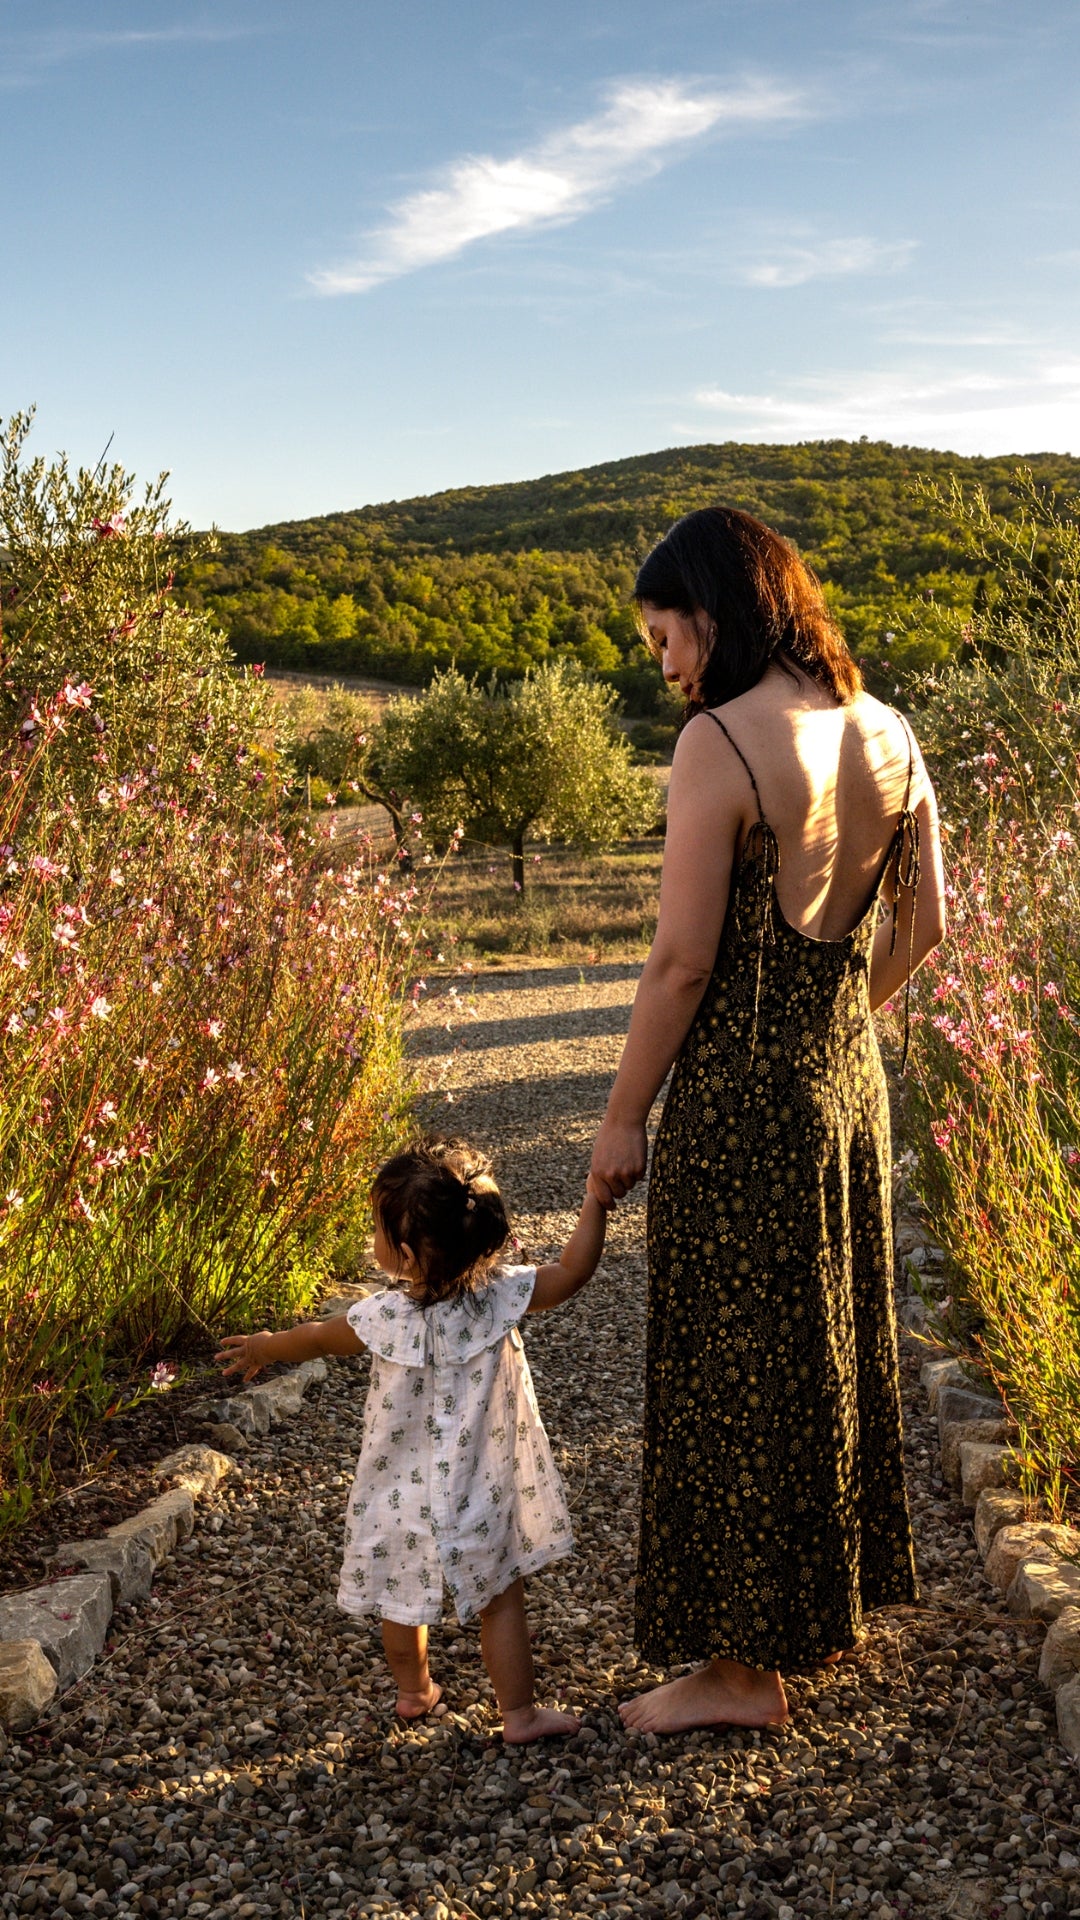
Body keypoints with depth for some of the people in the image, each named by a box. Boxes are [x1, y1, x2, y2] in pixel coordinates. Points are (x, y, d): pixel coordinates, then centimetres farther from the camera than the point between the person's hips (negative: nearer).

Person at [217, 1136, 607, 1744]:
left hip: (403, 1497, 1)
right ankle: (519, 1712, 22)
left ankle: (415, 1692, 41)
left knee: (404, 1601, 22)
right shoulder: (501, 1297, -21)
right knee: (503, 1600, 15)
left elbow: (314, 1338, -2)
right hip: (479, 1491, -1)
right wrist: (596, 1198, -8)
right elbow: (573, 1271, -14)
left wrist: (263, 1347, 18)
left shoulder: (385, 1318, -19)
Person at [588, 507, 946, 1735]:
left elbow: (682, 959, -19)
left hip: (738, 1095, -8)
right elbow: (922, 927, 10)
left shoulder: (719, 743, -18)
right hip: (849, 1083, 8)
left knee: (733, 1370, 5)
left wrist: (623, 1118, -10)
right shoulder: (885, 733, 4)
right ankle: (830, 1599, 37)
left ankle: (742, 1666, 18)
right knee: (830, 1342, 20)